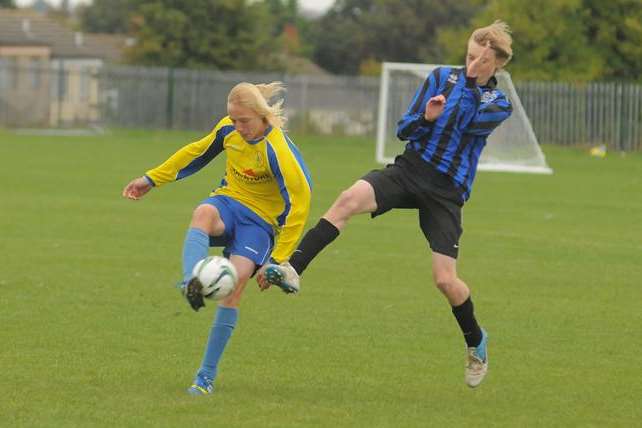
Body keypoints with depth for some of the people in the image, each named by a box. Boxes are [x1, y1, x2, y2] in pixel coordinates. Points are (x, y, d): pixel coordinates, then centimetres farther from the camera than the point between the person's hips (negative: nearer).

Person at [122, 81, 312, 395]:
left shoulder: (278, 151, -23)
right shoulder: (228, 129, -5)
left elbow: (300, 201, -18)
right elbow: (198, 152, 16)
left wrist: (278, 259, -16)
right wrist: (152, 179, 19)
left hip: (260, 219, -4)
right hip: (228, 201, 4)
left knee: (236, 280, -26)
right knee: (203, 213, -35)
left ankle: (207, 375, -17)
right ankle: (191, 283, -63)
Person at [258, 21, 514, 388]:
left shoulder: (499, 104, 2)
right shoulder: (443, 77, 6)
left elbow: (472, 124, -18)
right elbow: (403, 130, 4)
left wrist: (477, 83, -11)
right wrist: (425, 117, -17)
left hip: (447, 193, -2)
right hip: (409, 169, 2)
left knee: (445, 279, -9)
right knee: (350, 199, -28)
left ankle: (476, 341, 19)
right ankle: (291, 269, -33)